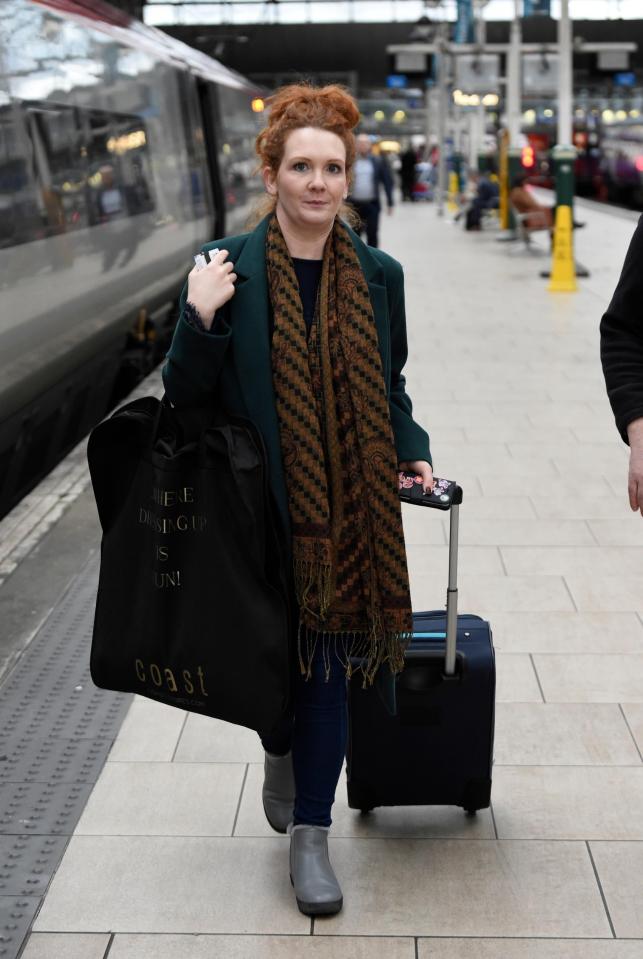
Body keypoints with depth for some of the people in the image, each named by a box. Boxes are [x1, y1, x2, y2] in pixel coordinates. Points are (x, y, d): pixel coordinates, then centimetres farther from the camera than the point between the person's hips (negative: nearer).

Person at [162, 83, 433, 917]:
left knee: (327, 666, 6)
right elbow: (186, 396, -5)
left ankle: (311, 836, 21)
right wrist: (199, 320, -21)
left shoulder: (377, 275, 3)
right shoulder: (228, 268, -6)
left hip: (345, 509, 2)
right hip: (260, 509, -1)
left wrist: (413, 453, -1)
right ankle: (282, 754, 47)